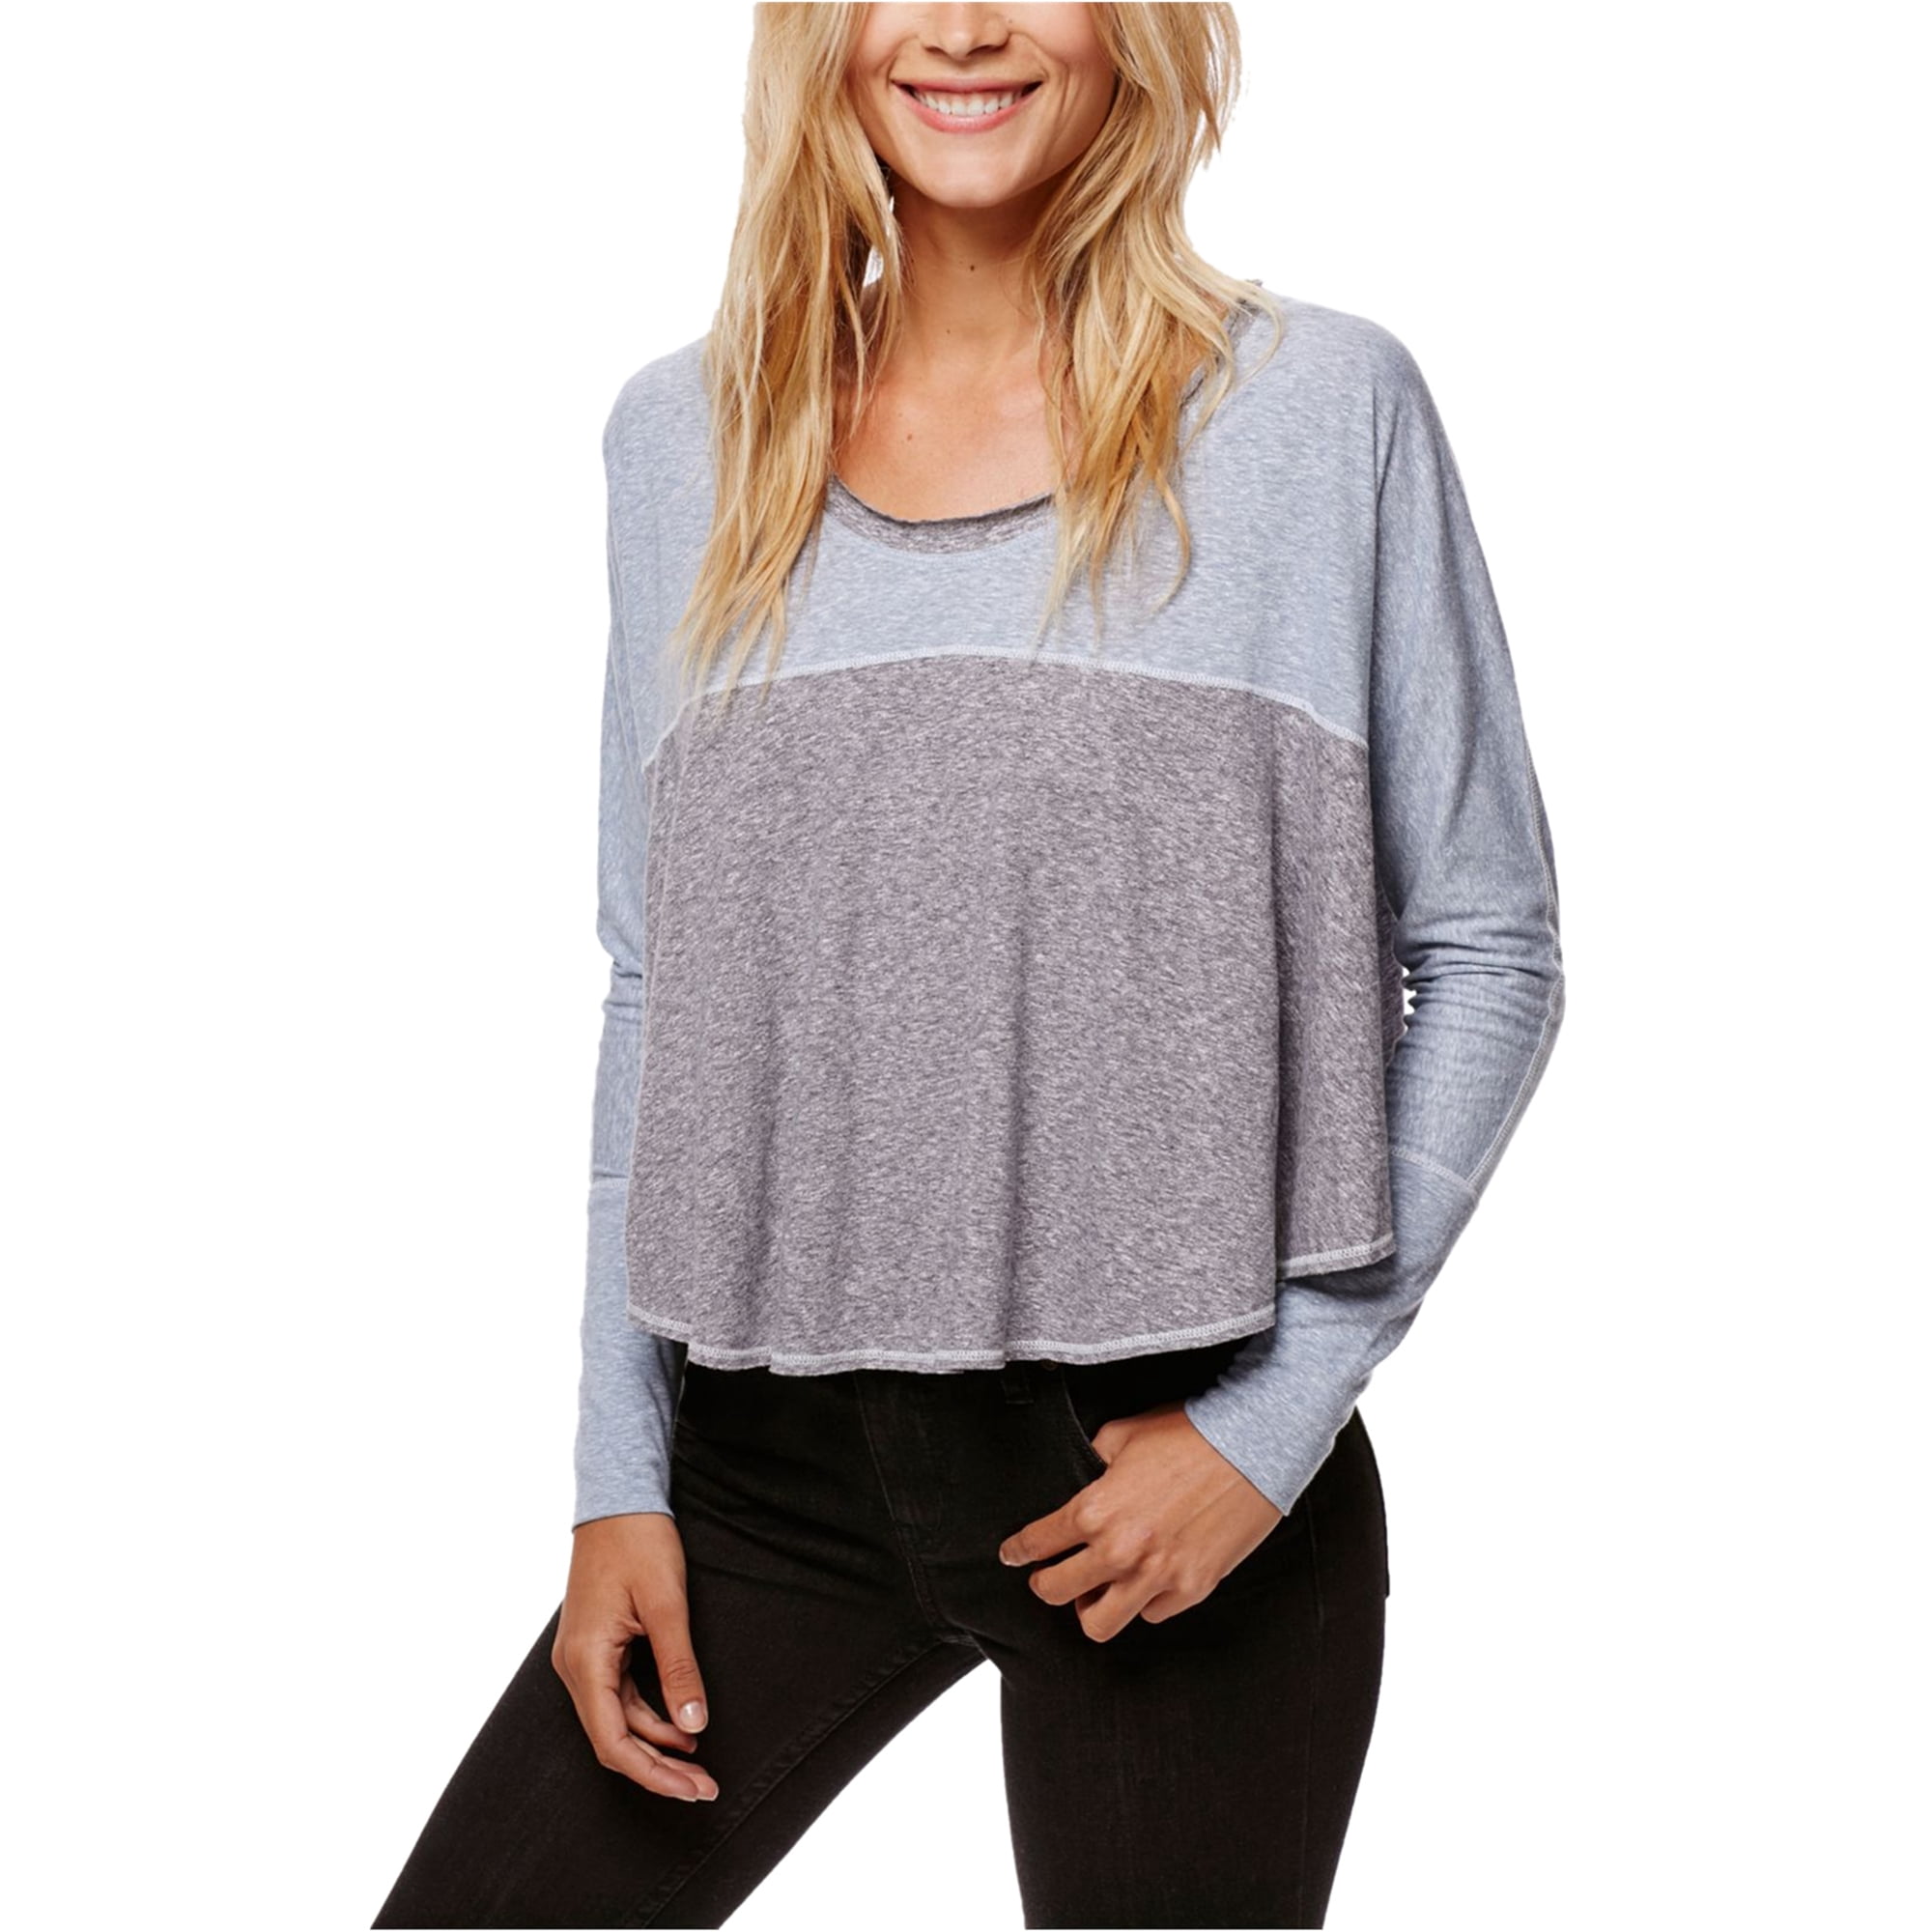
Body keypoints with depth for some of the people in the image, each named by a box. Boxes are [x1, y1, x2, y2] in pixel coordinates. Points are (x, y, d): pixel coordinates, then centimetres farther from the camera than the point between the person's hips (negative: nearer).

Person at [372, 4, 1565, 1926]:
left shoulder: (1320, 405, -2)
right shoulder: (683, 439, 7)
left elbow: (1487, 953, 0)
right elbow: (658, 989, 10)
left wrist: (1282, 1419, -8)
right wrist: (618, 1475, 6)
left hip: (1184, 1467, -2)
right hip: (776, 1455, 3)